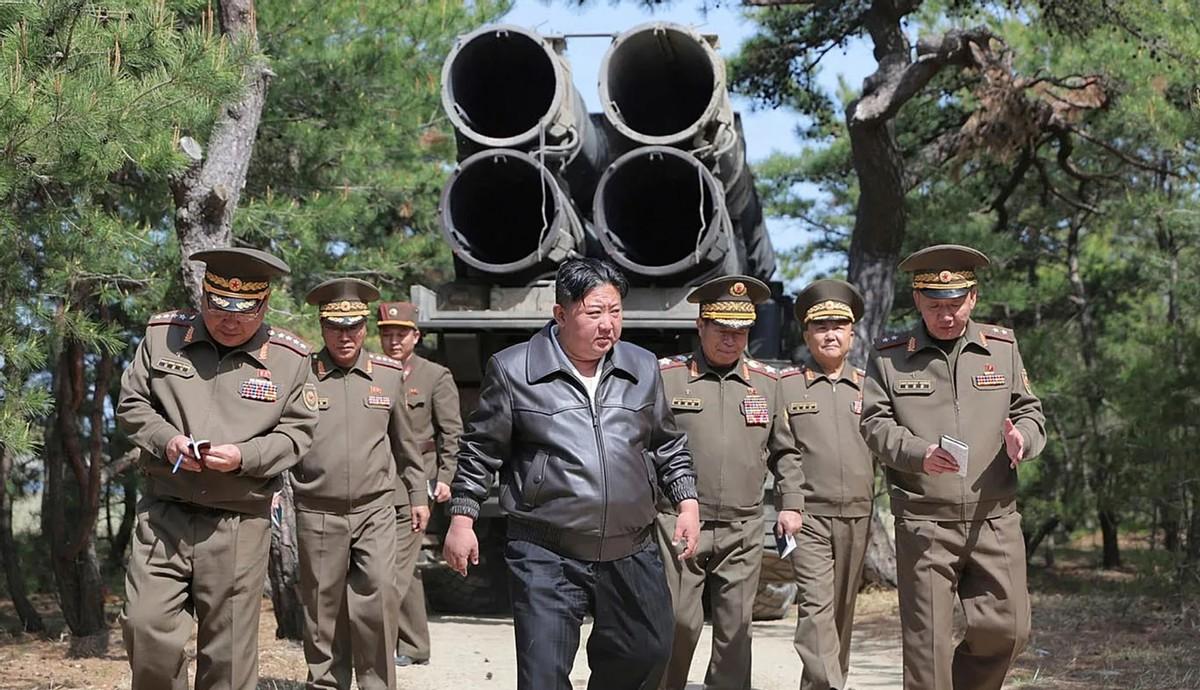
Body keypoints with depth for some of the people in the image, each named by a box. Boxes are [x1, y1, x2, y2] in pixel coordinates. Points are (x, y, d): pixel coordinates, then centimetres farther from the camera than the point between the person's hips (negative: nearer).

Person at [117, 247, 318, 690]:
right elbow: (131, 404, 9)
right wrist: (165, 440, -11)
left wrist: (244, 457, -16)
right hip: (164, 513, 1)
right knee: (147, 628, -4)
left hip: (239, 524, -1)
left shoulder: (289, 359, 0)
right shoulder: (163, 335, 3)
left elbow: (296, 432, 2)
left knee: (229, 649, 4)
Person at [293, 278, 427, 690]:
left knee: (380, 596, -13)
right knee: (323, 609, 7)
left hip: (375, 509, 1)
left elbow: (403, 441, 17)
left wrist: (418, 494, 20)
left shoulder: (390, 375, 6)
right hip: (318, 514, 0)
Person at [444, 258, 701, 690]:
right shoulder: (513, 370, -5)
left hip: (631, 553, 4)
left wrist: (687, 502, 8)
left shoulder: (643, 368, 7)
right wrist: (461, 518, 0)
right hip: (546, 557, -4)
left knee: (648, 655, 15)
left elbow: (667, 445, 17)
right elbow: (480, 451, 2)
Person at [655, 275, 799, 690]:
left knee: (735, 628, 4)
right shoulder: (664, 376, 0)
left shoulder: (767, 383, 10)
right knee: (679, 623, -5)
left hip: (743, 531, 3)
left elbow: (785, 451, 17)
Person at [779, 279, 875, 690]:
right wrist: (788, 504, -8)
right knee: (816, 604, -14)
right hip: (808, 516, -3)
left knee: (843, 609, 9)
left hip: (856, 517, 3)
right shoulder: (786, 385, 3)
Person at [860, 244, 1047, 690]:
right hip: (924, 522, -2)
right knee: (927, 638, 0)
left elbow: (1029, 412, 13)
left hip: (995, 519, 3)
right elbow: (875, 424, -1)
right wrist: (919, 453, -20)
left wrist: (1022, 438, -11)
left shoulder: (1002, 347, 10)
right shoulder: (890, 356, 3)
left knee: (1006, 628, 2)